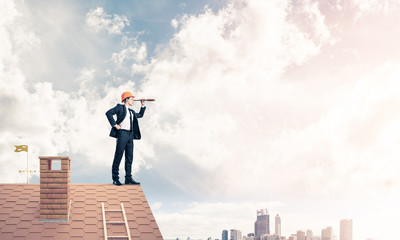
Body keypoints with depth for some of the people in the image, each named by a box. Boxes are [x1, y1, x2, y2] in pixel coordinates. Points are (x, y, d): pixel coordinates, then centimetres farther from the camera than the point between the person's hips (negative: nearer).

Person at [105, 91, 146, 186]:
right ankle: (115, 179, -4)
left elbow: (140, 115, 43)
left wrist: (143, 105, 33)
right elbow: (108, 113, -10)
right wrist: (115, 124, -14)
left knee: (129, 157, 6)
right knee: (118, 156, -6)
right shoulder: (120, 107, 2)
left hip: (130, 135, 8)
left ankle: (128, 178, 9)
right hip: (122, 133, -8)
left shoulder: (132, 112, 25)